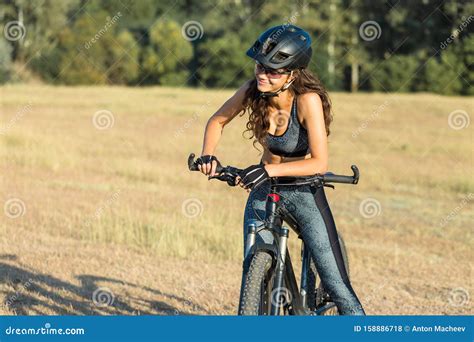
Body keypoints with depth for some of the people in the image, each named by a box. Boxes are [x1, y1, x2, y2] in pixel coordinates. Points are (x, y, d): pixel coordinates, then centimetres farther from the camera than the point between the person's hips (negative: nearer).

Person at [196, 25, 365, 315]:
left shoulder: (308, 99, -27)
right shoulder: (253, 91, -14)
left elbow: (320, 163, -31)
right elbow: (218, 121, 3)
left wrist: (270, 170, -40)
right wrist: (208, 154, -16)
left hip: (305, 192, -4)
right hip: (263, 191, 4)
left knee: (336, 284, -7)